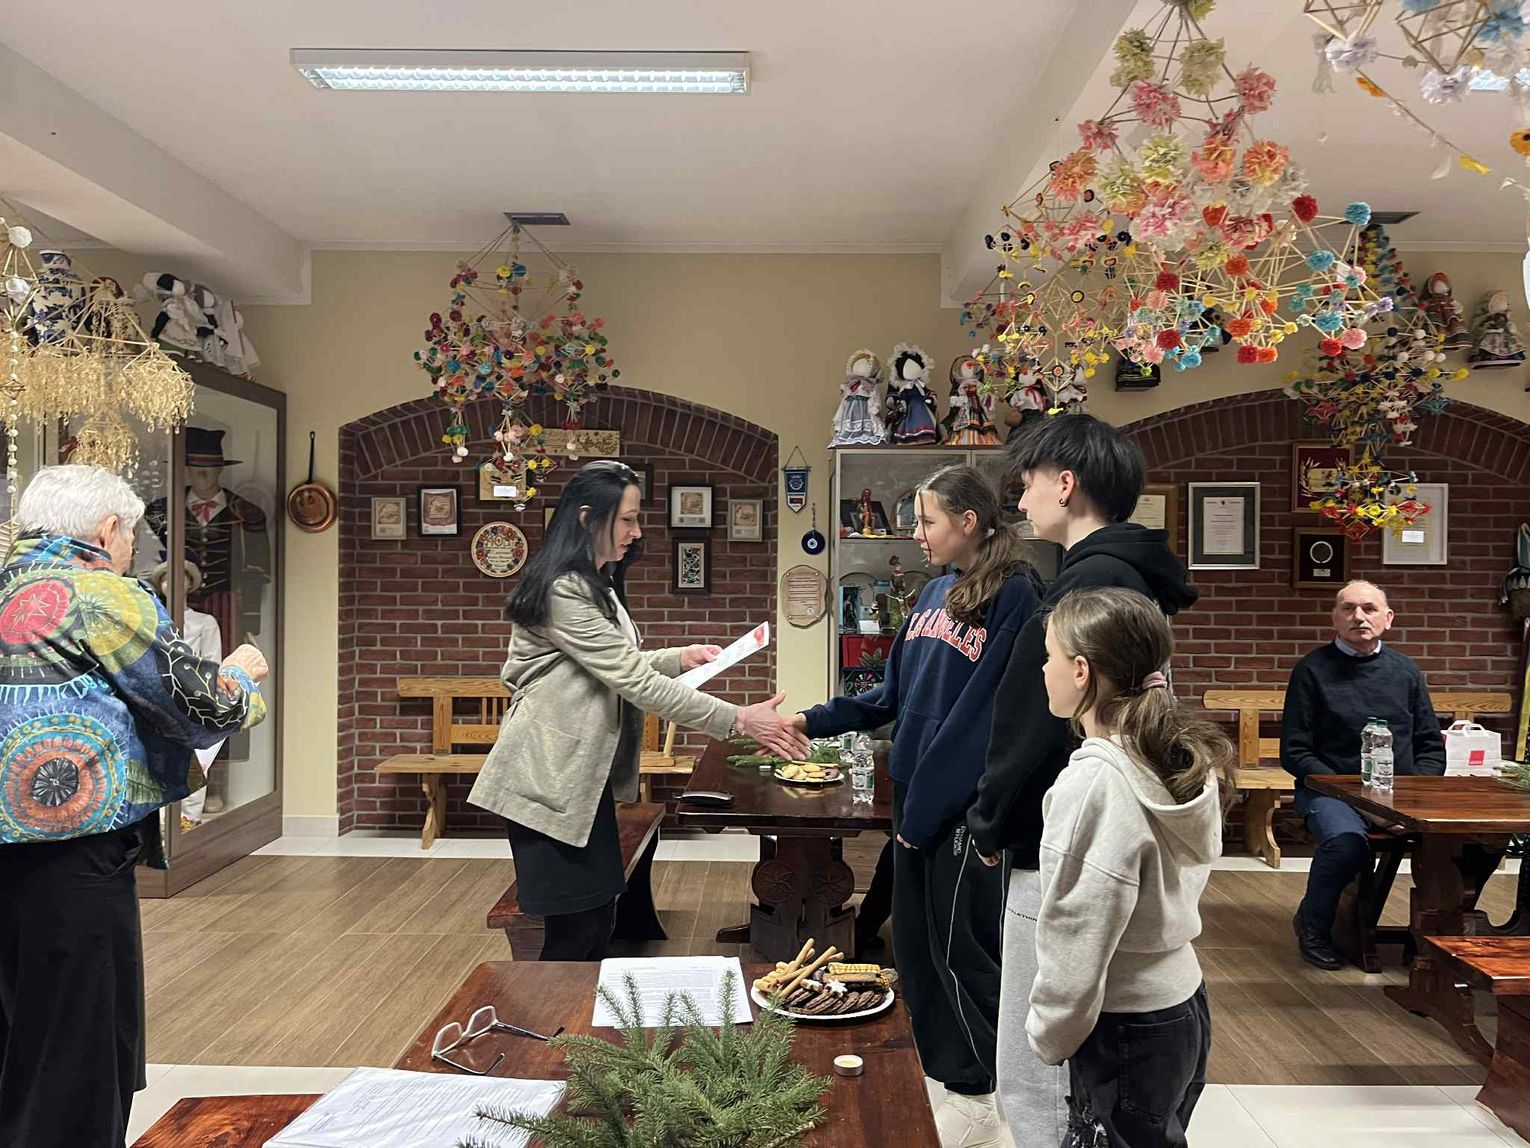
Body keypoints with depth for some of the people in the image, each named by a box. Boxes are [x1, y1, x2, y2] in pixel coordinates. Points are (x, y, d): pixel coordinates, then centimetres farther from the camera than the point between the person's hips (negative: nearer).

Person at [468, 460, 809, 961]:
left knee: (598, 921, 12)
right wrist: (739, 721, -22)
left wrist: (680, 658, 5)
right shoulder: (562, 591, -20)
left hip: (584, 778, 10)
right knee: (574, 934, -2)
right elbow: (636, 683, -23)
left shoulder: (595, 584, 14)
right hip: (548, 784, -10)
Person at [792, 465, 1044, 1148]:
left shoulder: (1014, 595, -14)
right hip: (915, 791, 8)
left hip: (969, 803, -8)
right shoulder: (936, 593, 11)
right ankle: (942, 1072, 33)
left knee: (958, 947, 4)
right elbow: (894, 695, 15)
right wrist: (813, 721, 6)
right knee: (913, 940, 15)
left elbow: (984, 713, -18)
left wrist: (927, 806, -18)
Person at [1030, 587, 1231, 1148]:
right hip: (1183, 1001, 8)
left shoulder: (1096, 781, -25)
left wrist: (1049, 1034, -8)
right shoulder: (1177, 760, 0)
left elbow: (1078, 934, -21)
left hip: (1127, 1028, -8)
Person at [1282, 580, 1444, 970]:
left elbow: (1431, 745, 18)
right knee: (1346, 842, -35)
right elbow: (1294, 753, -1)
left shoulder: (1405, 670, 14)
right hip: (1330, 790, -4)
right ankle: (1313, 924, -5)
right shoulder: (1312, 670, 1)